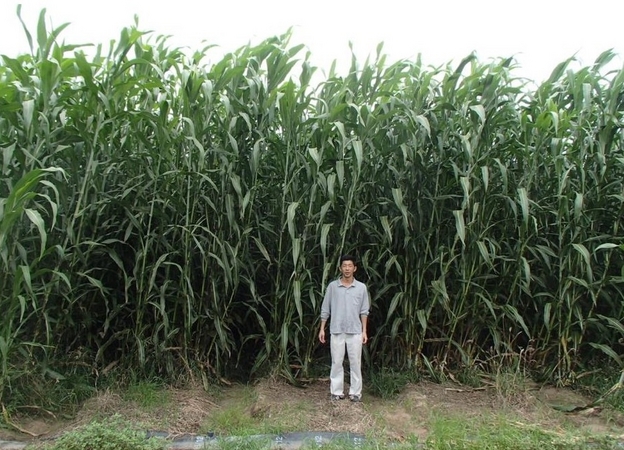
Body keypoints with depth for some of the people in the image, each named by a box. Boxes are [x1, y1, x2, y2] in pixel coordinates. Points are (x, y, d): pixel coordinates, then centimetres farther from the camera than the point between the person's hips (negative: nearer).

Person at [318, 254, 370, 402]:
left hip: (355, 332, 0)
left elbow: (364, 311, 3)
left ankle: (355, 392, 17)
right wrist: (322, 328, 1)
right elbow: (325, 309, 3)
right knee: (337, 362, 7)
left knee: (355, 362, 6)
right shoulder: (332, 286, -2)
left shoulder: (361, 287, -1)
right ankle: (337, 391, 18)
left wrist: (364, 331, 0)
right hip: (337, 331, 0)